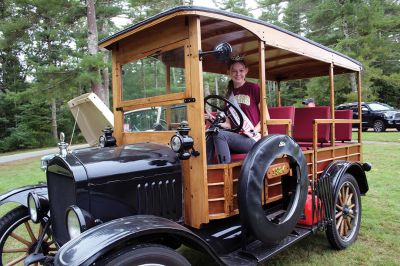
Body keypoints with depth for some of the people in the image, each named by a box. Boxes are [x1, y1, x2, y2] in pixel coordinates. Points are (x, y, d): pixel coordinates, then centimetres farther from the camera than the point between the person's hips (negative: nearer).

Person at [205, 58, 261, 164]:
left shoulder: (253, 88, 1)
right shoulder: (229, 94, 16)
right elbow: (229, 124, 11)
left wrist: (253, 132, -16)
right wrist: (214, 120, -6)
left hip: (253, 140, -4)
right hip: (236, 137, 5)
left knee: (219, 134, -28)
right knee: (210, 135, -22)